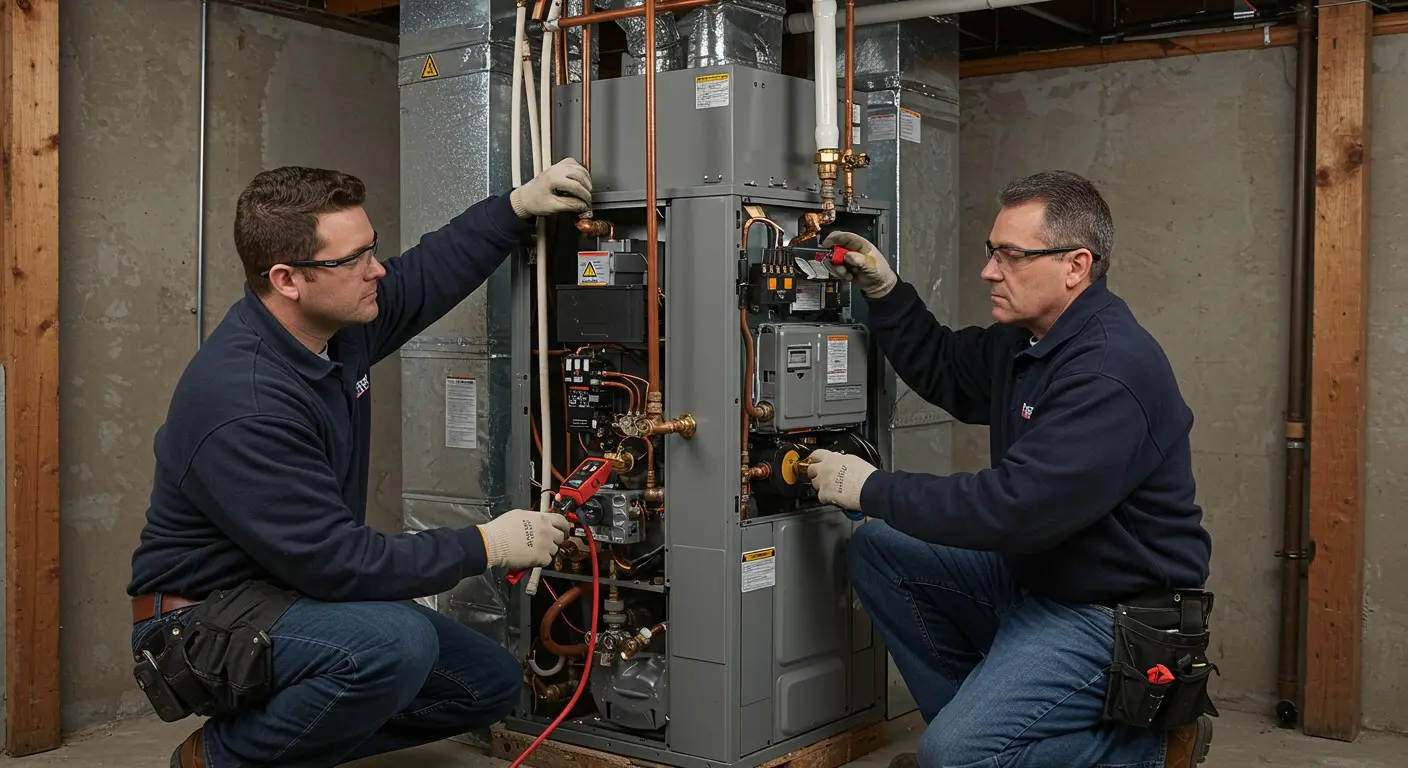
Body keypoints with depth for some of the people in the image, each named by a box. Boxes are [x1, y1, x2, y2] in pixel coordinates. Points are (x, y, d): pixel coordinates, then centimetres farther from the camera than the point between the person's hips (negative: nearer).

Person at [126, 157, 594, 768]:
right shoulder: (242, 402, -31)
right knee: (396, 643, -35)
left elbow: (430, 272, 15)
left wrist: (519, 205, 3)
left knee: (492, 683, 4)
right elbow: (335, 561, -30)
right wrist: (486, 546, -22)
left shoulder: (336, 321, -5)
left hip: (293, 594, 9)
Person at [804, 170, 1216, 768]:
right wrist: (884, 292, 7)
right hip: (1031, 573, 10)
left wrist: (872, 489, -21)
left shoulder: (1112, 371, -27)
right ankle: (980, 715, 9)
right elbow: (944, 372, 21)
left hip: (1107, 612, -10)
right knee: (878, 550, 6)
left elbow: (1012, 507, -30)